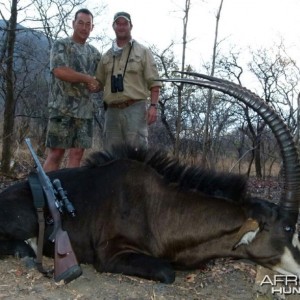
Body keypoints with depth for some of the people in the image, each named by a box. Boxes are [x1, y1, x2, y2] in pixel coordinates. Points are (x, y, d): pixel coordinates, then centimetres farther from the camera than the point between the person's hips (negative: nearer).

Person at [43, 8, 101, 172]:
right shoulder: (61, 45, 3)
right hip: (62, 108, -5)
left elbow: (101, 81, 18)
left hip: (85, 110, 5)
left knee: (77, 153, 2)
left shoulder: (94, 53, 18)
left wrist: (95, 85, -6)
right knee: (55, 153, -5)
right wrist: (88, 79, -7)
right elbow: (59, 71, -14)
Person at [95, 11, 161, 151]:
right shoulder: (106, 56, 18)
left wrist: (153, 105, -10)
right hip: (113, 110, 4)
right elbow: (98, 83, 20)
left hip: (135, 108, -4)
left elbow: (154, 82, 1)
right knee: (111, 151, 6)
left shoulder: (143, 52, 7)